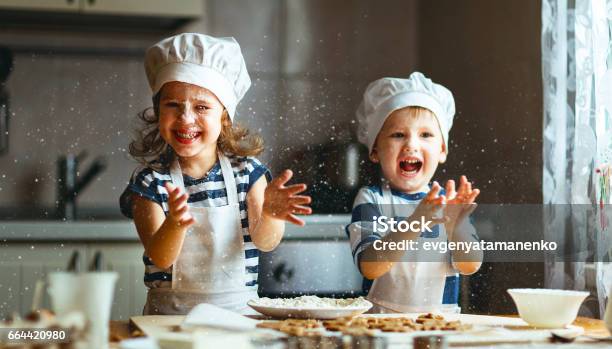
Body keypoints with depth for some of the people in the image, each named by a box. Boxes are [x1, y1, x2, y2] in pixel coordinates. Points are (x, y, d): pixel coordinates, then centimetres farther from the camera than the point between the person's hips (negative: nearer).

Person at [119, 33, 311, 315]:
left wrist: (269, 215, -28)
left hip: (238, 309, 2)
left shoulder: (247, 170, 4)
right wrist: (174, 225, -31)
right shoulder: (150, 181, -1)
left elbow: (264, 242, -6)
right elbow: (160, 259, -10)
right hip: (170, 313, -2)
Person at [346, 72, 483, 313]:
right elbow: (369, 268, -14)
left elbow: (470, 266, -2)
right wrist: (414, 224, -26)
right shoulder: (370, 200, -1)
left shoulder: (450, 202, 7)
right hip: (383, 321, -2)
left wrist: (457, 226, -19)